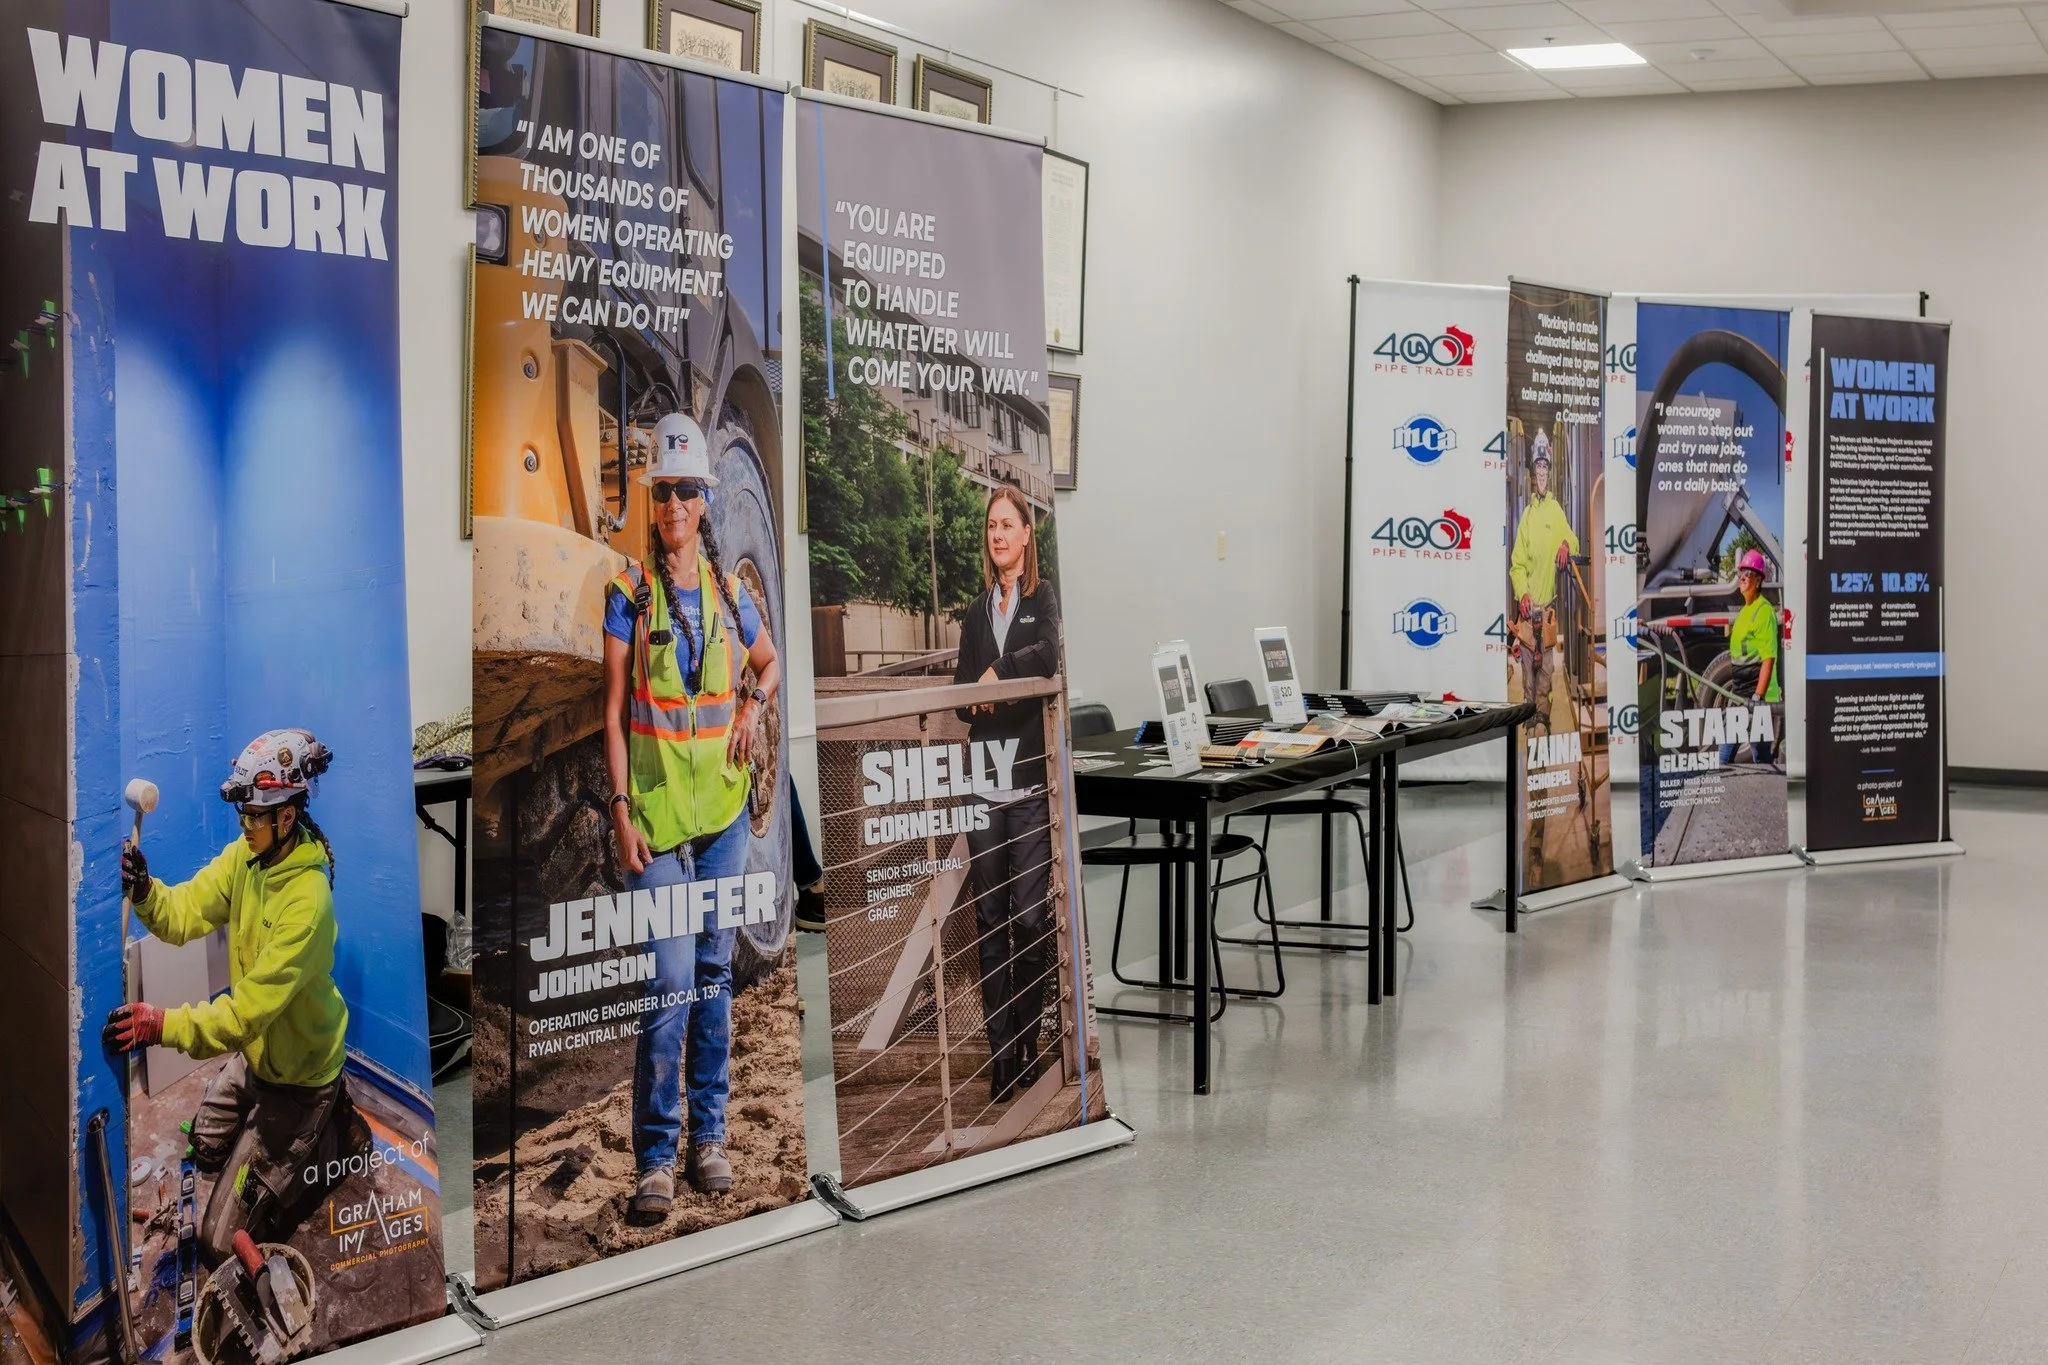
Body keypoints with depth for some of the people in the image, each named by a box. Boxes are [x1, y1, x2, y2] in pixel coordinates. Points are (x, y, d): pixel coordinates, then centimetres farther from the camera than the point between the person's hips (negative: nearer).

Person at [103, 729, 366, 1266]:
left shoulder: (308, 901, -34)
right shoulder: (247, 854, -9)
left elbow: (251, 1008, -36)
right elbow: (184, 913, -13)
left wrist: (164, 1025, -46)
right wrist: (142, 889, -33)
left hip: (295, 1074, -8)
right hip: (254, 1051, 8)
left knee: (220, 1245, -1)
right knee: (207, 1151, 32)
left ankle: (334, 1134, 13)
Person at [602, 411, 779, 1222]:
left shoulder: (729, 591, 7)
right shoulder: (629, 592, -4)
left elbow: (769, 662, 26)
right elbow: (613, 709, -4)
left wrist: (754, 705, 4)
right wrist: (621, 807, -11)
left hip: (723, 803, 4)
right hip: (656, 808, -4)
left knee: (714, 972, 10)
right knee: (670, 980, -8)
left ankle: (708, 1137, 21)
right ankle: (655, 1160, -2)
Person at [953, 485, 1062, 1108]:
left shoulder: (1043, 600, 2)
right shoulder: (976, 611, 17)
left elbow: (1048, 654, -19)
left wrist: (996, 673, -11)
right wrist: (976, 692, -7)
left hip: (1030, 780, -5)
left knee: (1030, 917, -5)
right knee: (990, 921, 4)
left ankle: (1029, 1046, 4)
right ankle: (1000, 1053, 7)